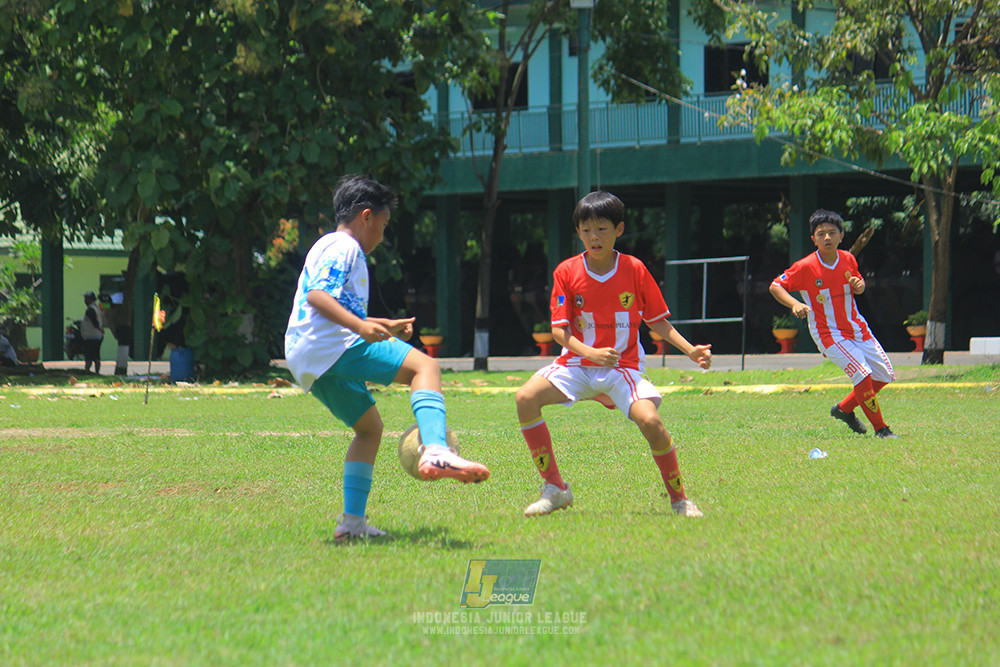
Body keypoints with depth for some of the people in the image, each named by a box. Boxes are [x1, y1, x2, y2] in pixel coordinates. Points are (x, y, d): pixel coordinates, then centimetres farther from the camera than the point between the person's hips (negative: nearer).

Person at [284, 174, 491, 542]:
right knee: (425, 366, -19)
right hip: (332, 346, -11)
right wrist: (361, 326, -28)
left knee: (370, 427, 22)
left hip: (309, 363, 11)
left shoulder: (331, 247, 31)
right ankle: (435, 452, -42)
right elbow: (317, 295, -18)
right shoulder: (342, 246, -1)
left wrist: (385, 327, 45)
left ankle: (352, 521, 12)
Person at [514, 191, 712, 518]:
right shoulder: (567, 272, -3)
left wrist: (690, 350, -9)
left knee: (650, 420, -29)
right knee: (526, 398, -23)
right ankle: (554, 489, -12)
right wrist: (591, 353, -22)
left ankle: (679, 499, -7)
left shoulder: (635, 270, -3)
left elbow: (657, 322, 5)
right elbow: (559, 330, -5)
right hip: (577, 364, 2)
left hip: (623, 366, -2)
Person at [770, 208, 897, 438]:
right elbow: (775, 286, -11)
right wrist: (794, 304, -29)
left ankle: (844, 409, 27)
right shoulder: (805, 267, -17)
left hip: (856, 327, 6)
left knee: (884, 375, 9)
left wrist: (859, 285, -9)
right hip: (829, 333, -6)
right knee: (863, 376, -21)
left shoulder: (848, 259, -1)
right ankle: (880, 429, -7)